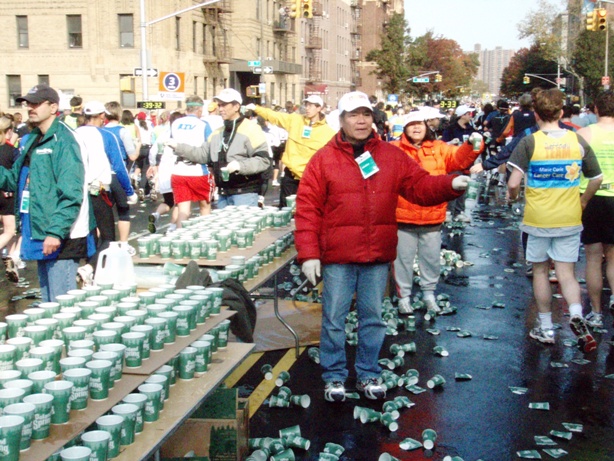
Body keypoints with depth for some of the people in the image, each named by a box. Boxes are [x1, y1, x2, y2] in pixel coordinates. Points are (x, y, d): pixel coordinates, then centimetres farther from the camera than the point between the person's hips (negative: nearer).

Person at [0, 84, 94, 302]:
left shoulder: (63, 140, -12)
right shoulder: (33, 140, 16)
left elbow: (71, 194, -20)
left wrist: (56, 232, -25)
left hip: (61, 237, -9)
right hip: (40, 234, 9)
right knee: (48, 302, 18)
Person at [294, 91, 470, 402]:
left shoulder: (391, 156, 7)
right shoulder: (324, 159, -2)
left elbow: (419, 186, 6)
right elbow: (308, 209, -5)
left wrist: (450, 185, -14)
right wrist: (308, 254, -11)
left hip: (378, 256, 3)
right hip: (338, 258, -2)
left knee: (373, 317, 12)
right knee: (334, 318, 5)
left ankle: (369, 373, 27)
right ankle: (334, 376, 20)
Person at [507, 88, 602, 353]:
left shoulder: (529, 143, -10)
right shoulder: (578, 141, -1)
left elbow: (514, 182, -17)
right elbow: (596, 180, 6)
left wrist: (512, 196, 5)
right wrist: (583, 202, 21)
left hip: (538, 219, -2)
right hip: (569, 219, 2)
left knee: (540, 271, 13)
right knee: (566, 273, 7)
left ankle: (546, 329, 21)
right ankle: (576, 315, -20)